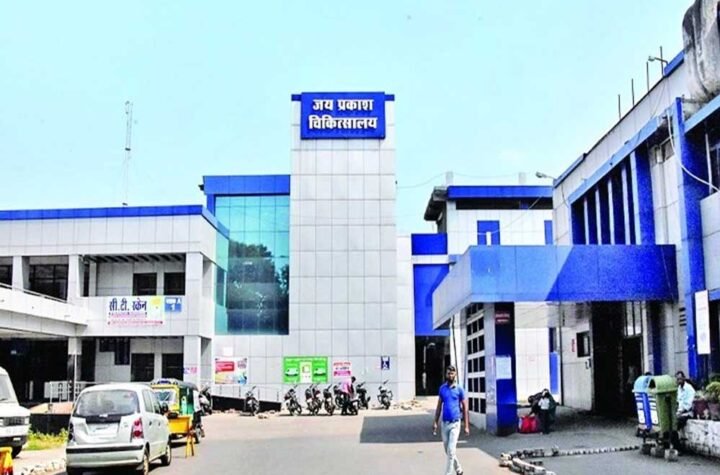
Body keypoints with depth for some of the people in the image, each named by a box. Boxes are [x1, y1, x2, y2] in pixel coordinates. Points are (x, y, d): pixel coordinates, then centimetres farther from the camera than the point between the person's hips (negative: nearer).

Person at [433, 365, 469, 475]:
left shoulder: (459, 389, -4)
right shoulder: (442, 388, 6)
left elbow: (465, 408, -1)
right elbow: (439, 406, 12)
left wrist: (467, 426, -4)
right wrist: (435, 422, 7)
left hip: (455, 424, -4)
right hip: (444, 423, 5)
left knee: (451, 451, -9)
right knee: (447, 451, 14)